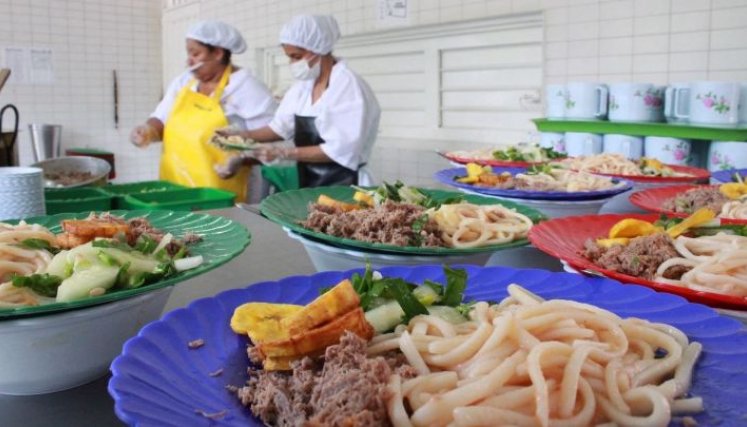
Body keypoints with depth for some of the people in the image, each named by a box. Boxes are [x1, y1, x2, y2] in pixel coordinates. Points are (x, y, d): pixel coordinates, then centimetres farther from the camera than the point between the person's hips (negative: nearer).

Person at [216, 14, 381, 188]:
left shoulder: (349, 86, -15)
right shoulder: (304, 84, 8)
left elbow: (341, 150, -21)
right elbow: (281, 127, 12)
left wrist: (284, 153, -21)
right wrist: (241, 136, -1)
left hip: (342, 187, -6)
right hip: (309, 183, 7)